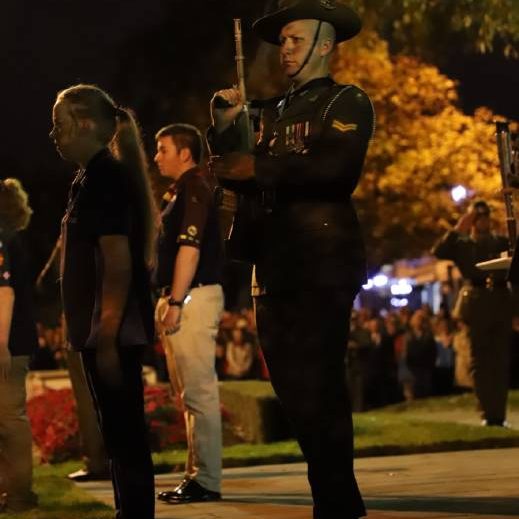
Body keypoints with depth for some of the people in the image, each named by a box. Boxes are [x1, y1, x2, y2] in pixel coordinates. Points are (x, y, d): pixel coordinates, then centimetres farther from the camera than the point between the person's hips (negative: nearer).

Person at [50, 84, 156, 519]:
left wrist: (107, 337, -22)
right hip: (110, 329, 10)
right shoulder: (98, 177, 16)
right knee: (122, 435, 14)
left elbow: (118, 262, -20)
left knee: (125, 436, -7)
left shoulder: (104, 178, -13)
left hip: (113, 330, -10)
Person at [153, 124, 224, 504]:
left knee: (199, 391, -10)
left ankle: (206, 480, -10)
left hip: (194, 297, -11)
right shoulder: (180, 191, 20)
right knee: (189, 393, 13)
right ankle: (197, 474, 17)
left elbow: (189, 247, -19)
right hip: (181, 298, 11)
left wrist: (176, 302, -23)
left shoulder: (194, 189, -10)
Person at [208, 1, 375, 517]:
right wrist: (226, 128, 0)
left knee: (316, 388, -10)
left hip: (323, 265, -7)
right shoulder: (272, 114, 21)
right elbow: (236, 174, 14)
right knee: (293, 387, 8)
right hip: (274, 268, 7)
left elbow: (337, 166, -17)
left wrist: (259, 168, -16)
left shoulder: (347, 103, 1)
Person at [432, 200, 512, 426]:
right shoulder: (462, 243, 11)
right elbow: (438, 252, -7)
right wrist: (458, 229, -8)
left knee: (501, 360, -1)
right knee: (480, 361, -2)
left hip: (501, 303, 1)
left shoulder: (502, 242, 17)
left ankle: (499, 413, 1)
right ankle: (488, 413, -1)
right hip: (476, 304, -1)